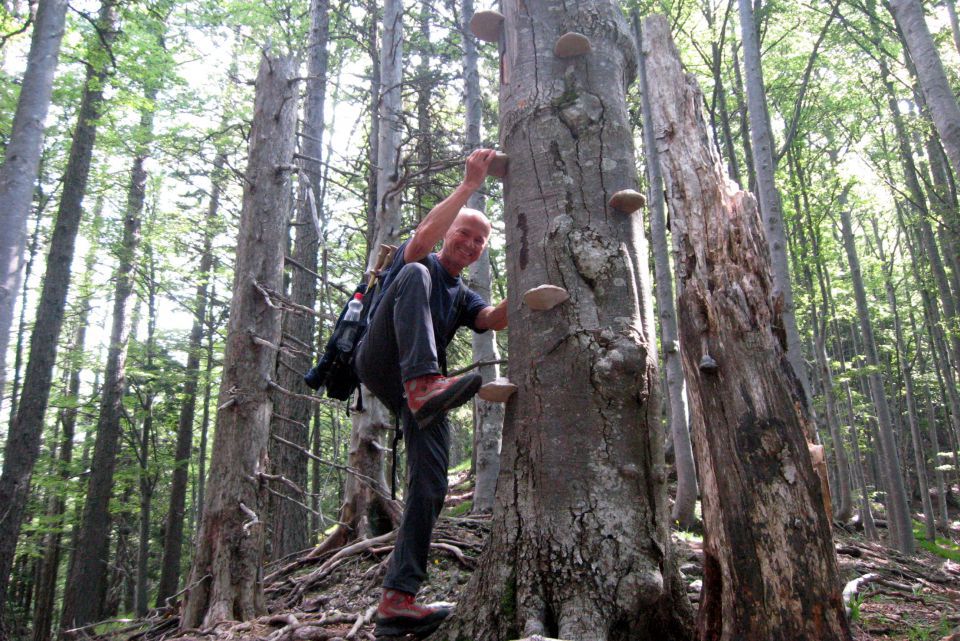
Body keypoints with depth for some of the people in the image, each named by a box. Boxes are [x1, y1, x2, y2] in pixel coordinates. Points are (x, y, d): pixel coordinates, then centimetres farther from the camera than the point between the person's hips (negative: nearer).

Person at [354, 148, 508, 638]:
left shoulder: (463, 298, 29)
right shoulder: (420, 265, 16)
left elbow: (496, 320, 6)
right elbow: (423, 236, -10)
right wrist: (470, 184, -10)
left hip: (422, 393, 5)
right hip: (381, 365, -5)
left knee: (431, 488, -12)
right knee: (413, 276, -27)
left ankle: (397, 601, -9)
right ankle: (425, 383, -50)